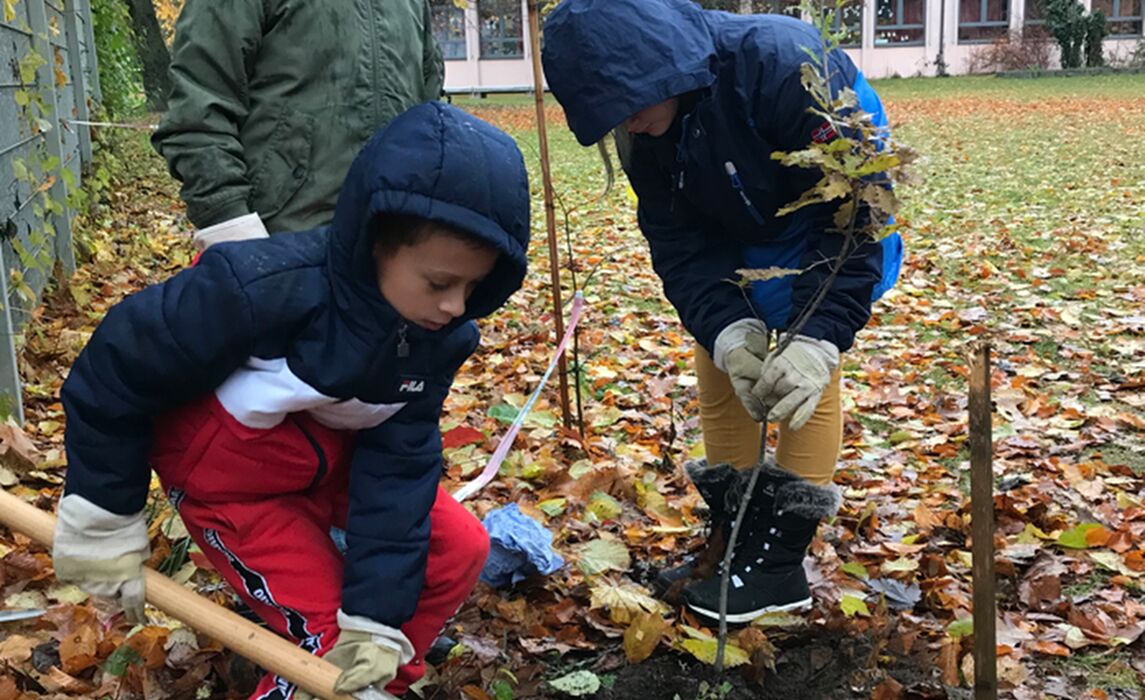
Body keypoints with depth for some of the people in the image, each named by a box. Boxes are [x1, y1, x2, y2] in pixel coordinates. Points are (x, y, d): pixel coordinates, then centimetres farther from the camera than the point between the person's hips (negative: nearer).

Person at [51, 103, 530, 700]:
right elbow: (117, 365, -24)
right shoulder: (261, 289, -36)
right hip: (229, 470, -5)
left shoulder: (443, 334, -18)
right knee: (326, 634, -10)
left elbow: (400, 461, -16)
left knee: (458, 550, -2)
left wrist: (377, 613, -21)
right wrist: (104, 518, -14)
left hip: (336, 456, 6)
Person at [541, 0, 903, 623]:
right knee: (718, 369, 2)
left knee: (809, 376, -14)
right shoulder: (644, 128, -16)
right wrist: (729, 330, -32)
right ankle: (741, 548, 13)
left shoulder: (786, 65, -36)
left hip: (836, 238, -6)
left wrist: (818, 338, -41)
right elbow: (678, 241, -16)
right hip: (741, 241, 6)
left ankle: (780, 567, -5)